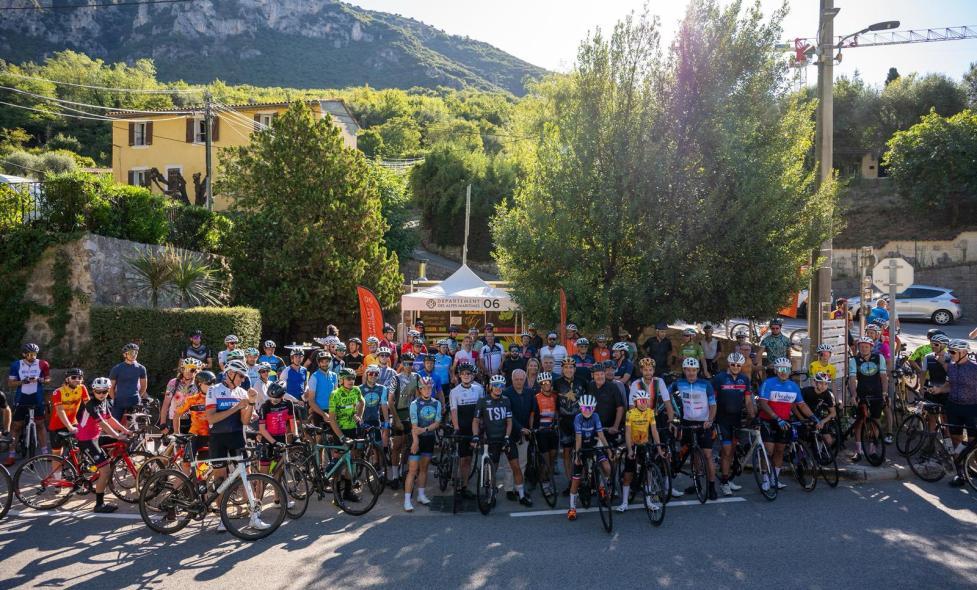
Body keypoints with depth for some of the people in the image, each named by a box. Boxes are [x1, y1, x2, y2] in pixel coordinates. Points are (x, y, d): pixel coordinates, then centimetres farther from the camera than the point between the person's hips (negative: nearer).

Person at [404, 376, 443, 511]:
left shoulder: (436, 403, 2)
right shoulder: (415, 404, -9)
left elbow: (437, 423, -3)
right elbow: (414, 426, -15)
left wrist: (425, 429, -18)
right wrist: (415, 441, -23)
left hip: (429, 438, 4)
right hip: (417, 439, -4)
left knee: (424, 468, 13)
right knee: (413, 470, -7)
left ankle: (421, 495, 25)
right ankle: (407, 500, -6)